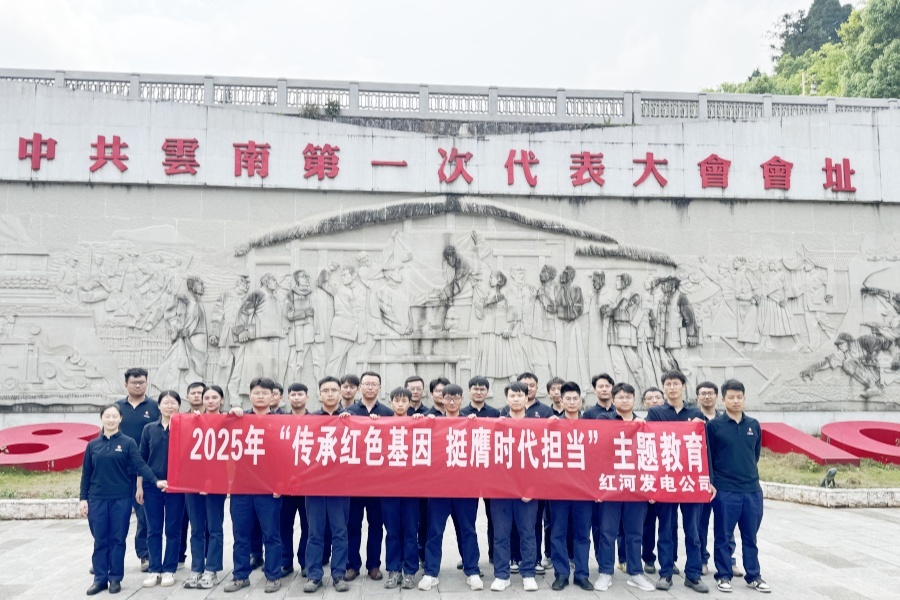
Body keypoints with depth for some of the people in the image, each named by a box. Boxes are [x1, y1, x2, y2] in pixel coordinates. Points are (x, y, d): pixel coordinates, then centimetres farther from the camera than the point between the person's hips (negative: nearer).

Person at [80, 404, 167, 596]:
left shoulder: (128, 443, -2)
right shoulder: (93, 445, 6)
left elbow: (140, 465, -10)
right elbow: (86, 474, 9)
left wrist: (155, 481, -24)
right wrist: (83, 498, 5)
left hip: (121, 499, -2)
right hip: (97, 499, 2)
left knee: (118, 539, 5)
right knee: (100, 541, 7)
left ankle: (115, 579, 15)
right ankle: (100, 578, 18)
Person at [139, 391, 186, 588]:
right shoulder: (149, 429, 4)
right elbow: (141, 460, 7)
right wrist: (139, 486, 4)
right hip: (152, 485, 2)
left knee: (173, 530, 6)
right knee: (153, 530, 8)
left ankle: (169, 570, 16)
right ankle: (154, 570, 18)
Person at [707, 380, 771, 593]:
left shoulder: (754, 425, 7)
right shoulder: (714, 425, -5)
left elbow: (756, 454, 18)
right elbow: (708, 456, -4)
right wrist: (710, 482, -8)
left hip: (753, 490, 4)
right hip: (725, 490, -3)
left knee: (750, 536, 13)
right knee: (724, 536, 6)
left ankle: (753, 576, 25)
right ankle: (723, 575, 18)